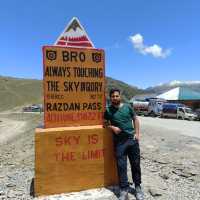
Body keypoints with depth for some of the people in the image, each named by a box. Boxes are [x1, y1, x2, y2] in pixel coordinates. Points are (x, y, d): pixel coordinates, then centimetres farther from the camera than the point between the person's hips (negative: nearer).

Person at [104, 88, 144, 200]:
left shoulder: (127, 107, 4)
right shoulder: (108, 110, 1)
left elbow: (135, 119, 11)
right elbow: (105, 123, 9)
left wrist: (137, 133, 2)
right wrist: (112, 128, -10)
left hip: (132, 139, 1)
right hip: (119, 142, -1)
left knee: (136, 164, 10)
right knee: (121, 166, 2)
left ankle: (138, 187, 28)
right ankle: (124, 189, 16)